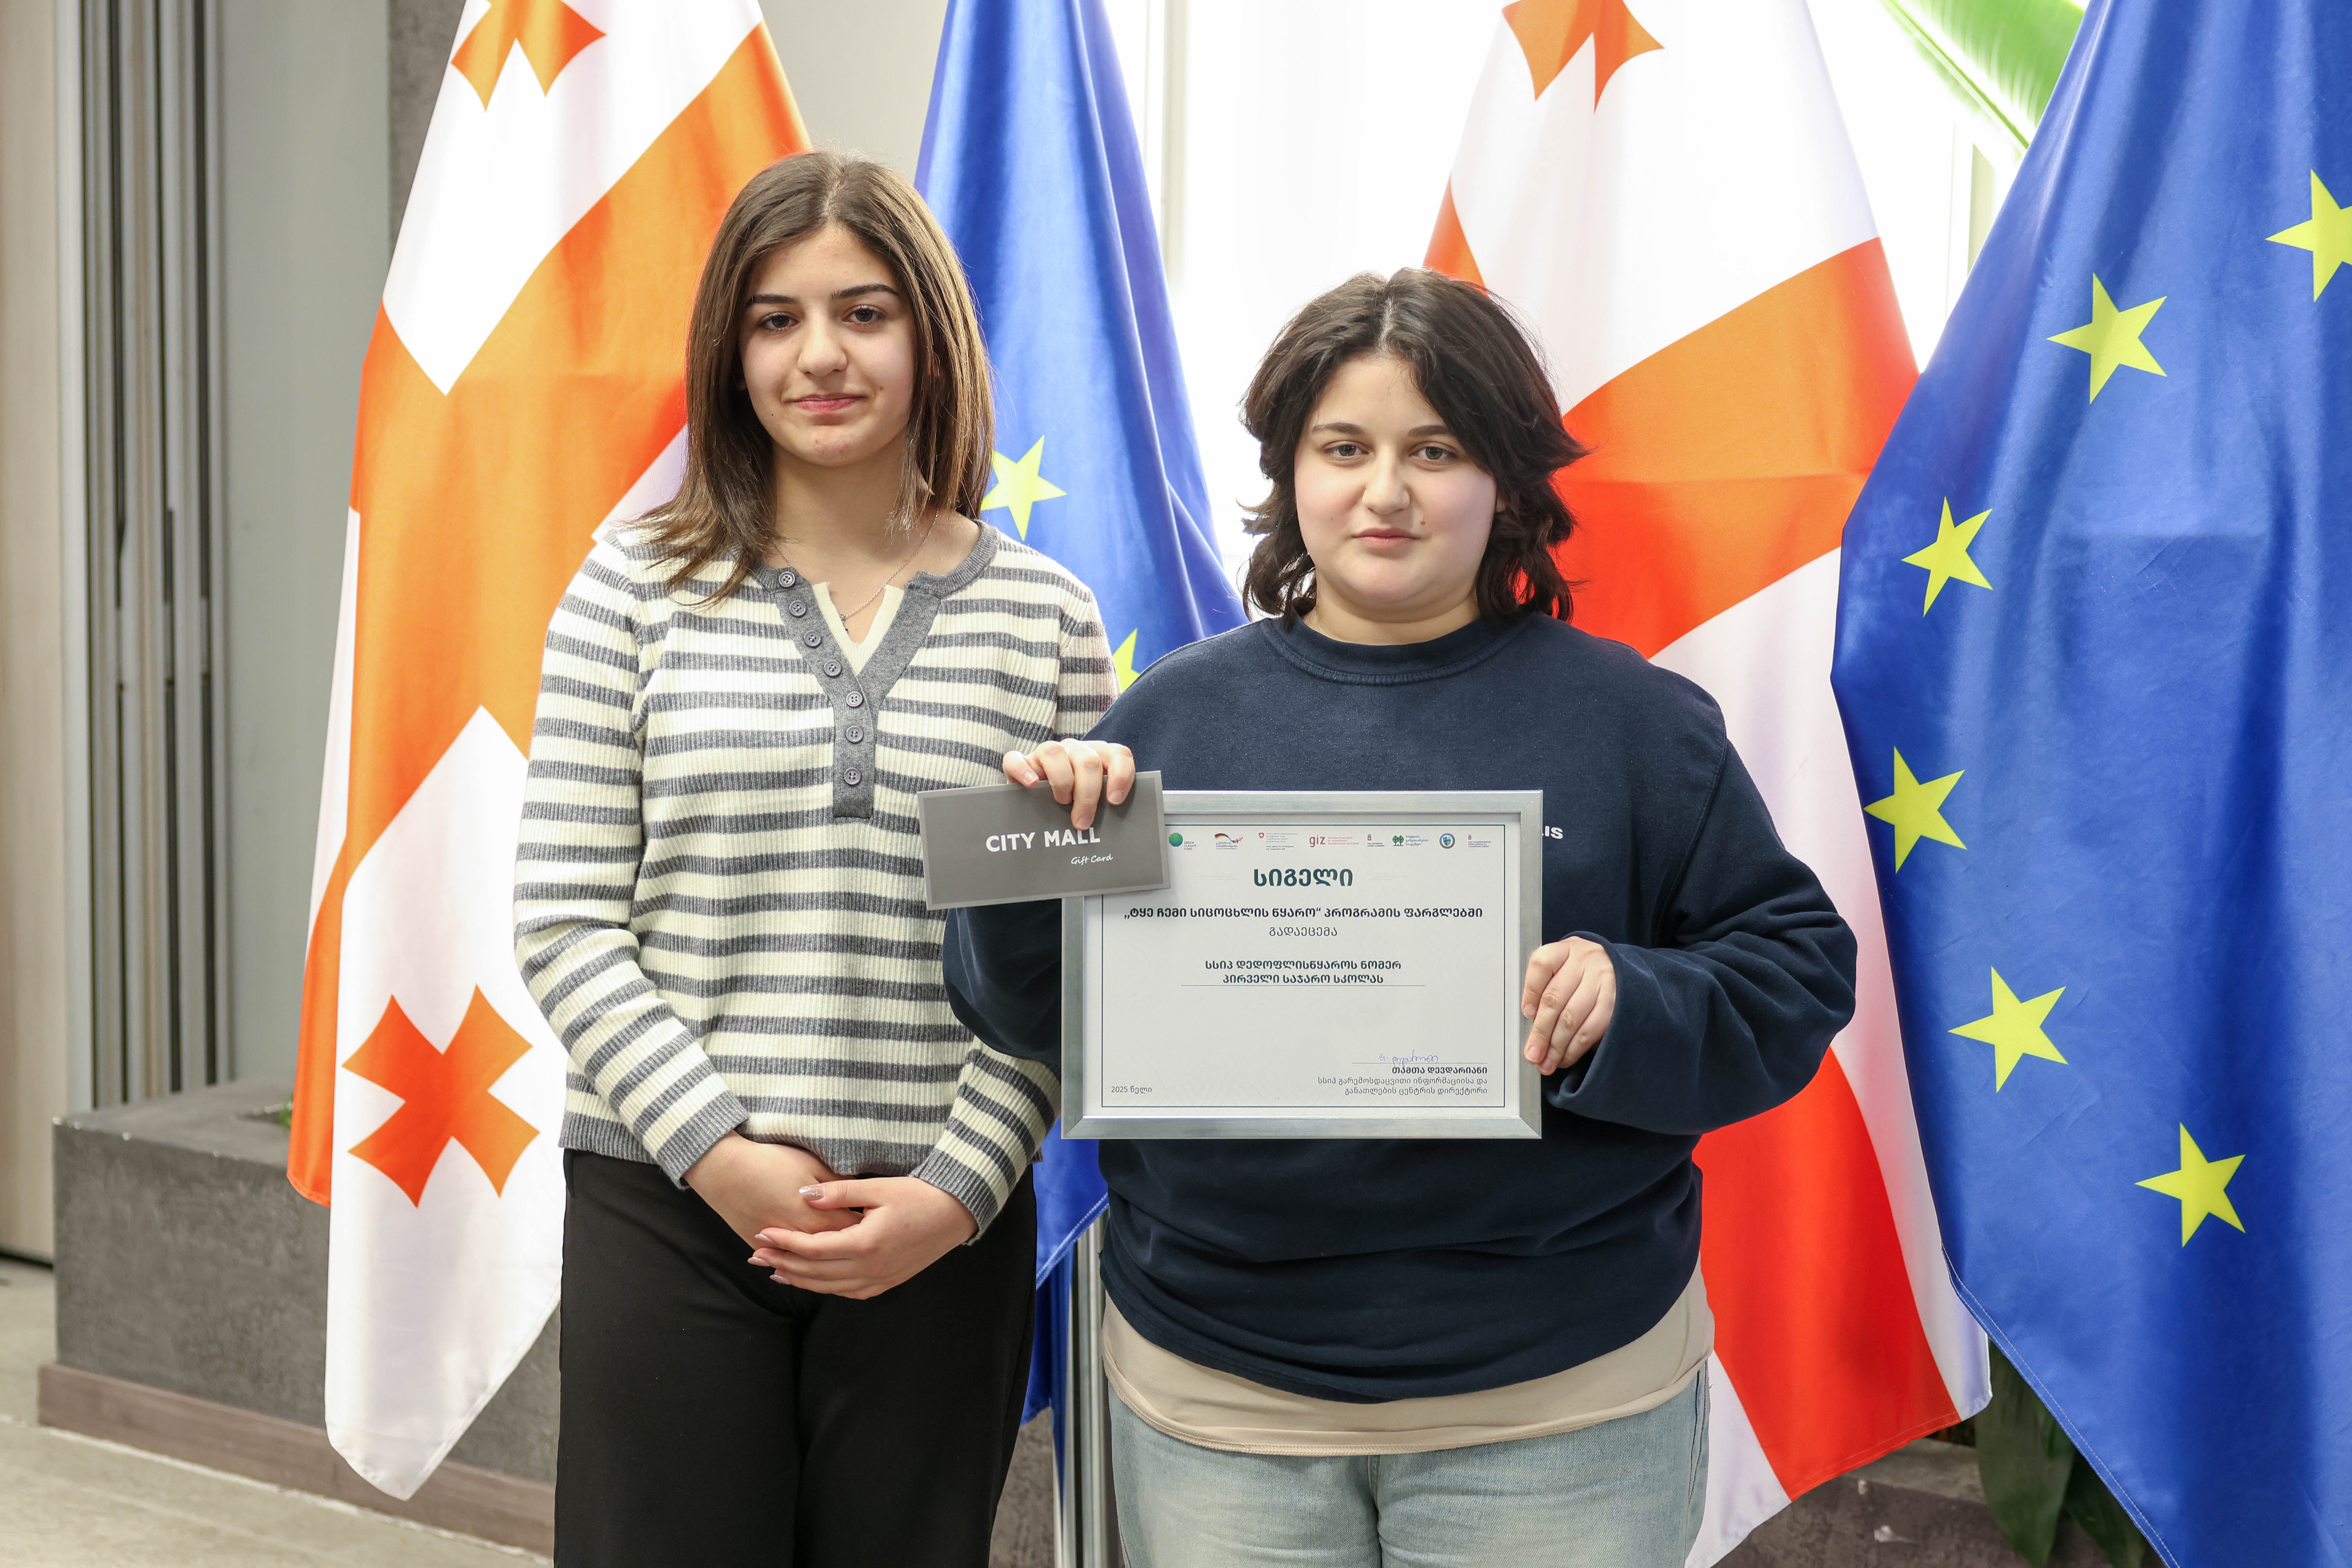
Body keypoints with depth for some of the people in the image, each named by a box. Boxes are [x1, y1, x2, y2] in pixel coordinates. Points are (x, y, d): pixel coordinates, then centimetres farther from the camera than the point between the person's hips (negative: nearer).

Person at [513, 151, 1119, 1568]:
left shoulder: (1046, 616, 4)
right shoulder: (638, 589, 3)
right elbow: (566, 921, -1)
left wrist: (959, 1188, -9)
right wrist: (716, 1150, -10)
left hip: (947, 1223, 1)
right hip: (668, 1203, 0)